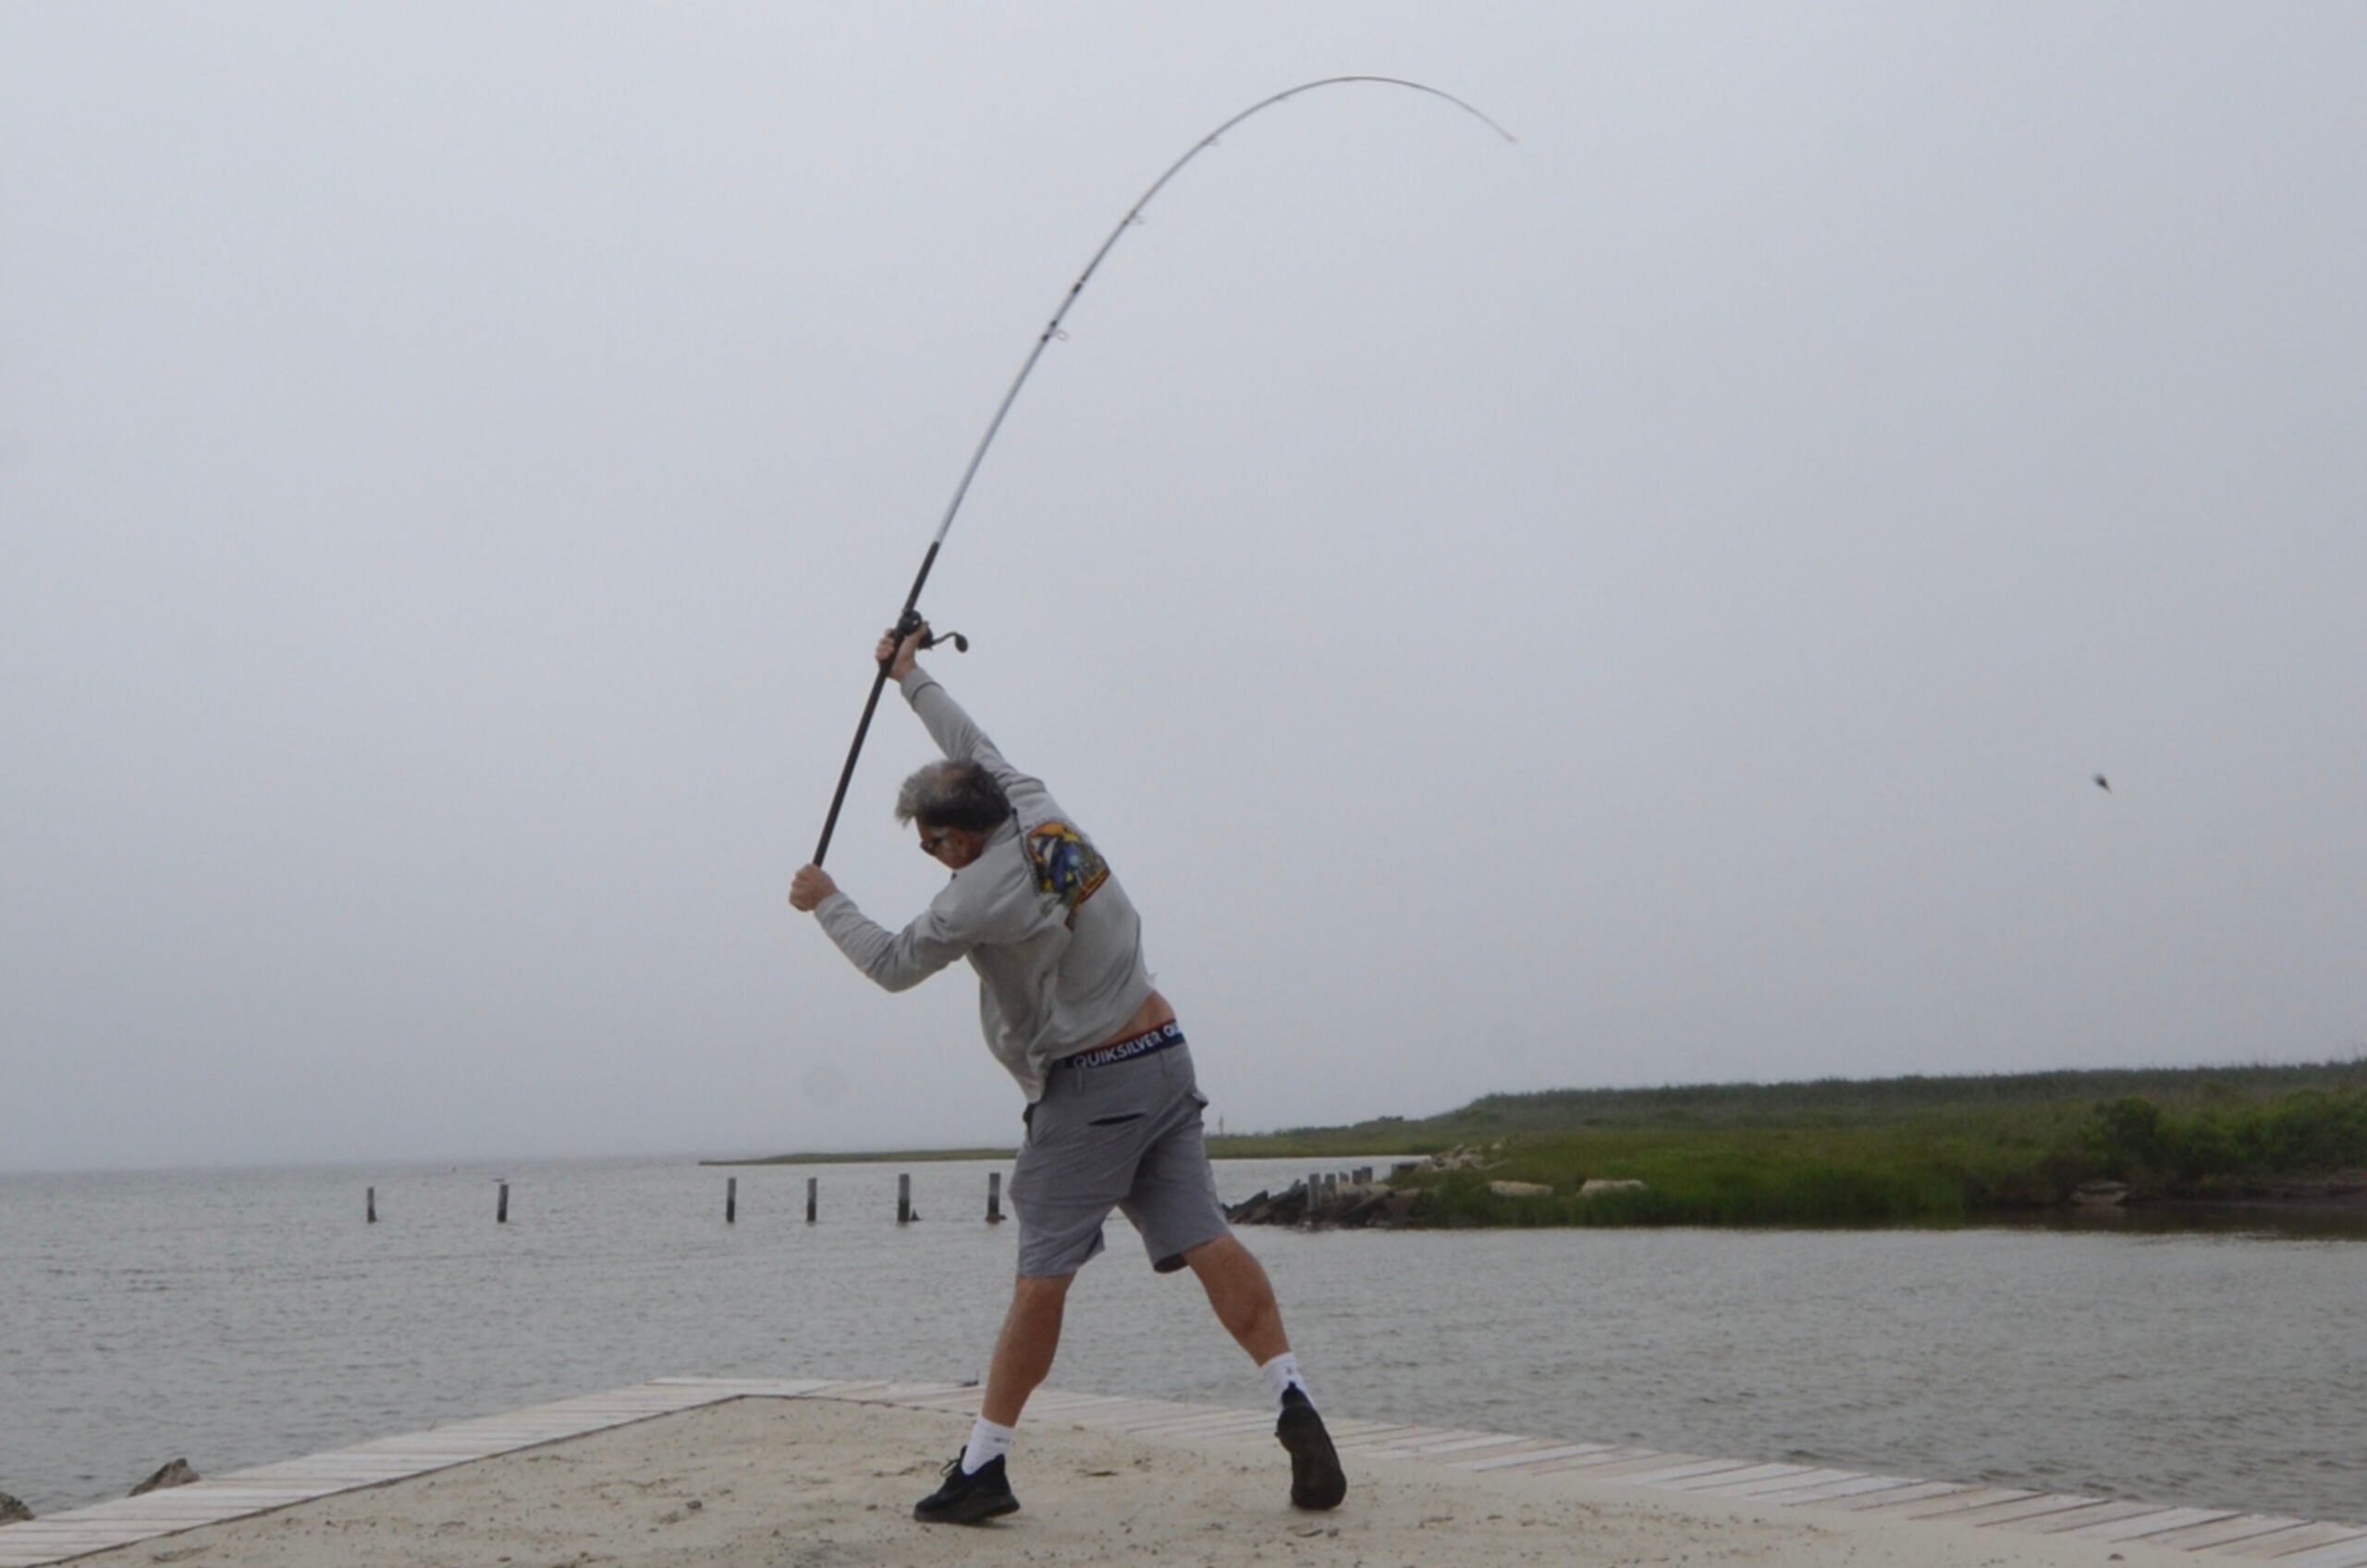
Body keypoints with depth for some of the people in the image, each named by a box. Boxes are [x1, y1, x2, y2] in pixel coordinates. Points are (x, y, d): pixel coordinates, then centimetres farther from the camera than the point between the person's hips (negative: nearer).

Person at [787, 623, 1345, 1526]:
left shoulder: (978, 896, -14)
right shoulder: (1040, 811, 5)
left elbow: (893, 965, 2)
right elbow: (976, 749, 25)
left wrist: (827, 903, 17)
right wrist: (911, 677, 37)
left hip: (1088, 1087, -7)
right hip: (1165, 1056, 7)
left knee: (1043, 1277, -2)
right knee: (1202, 1239, 0)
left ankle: (984, 1465, 5)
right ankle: (1292, 1400, -13)